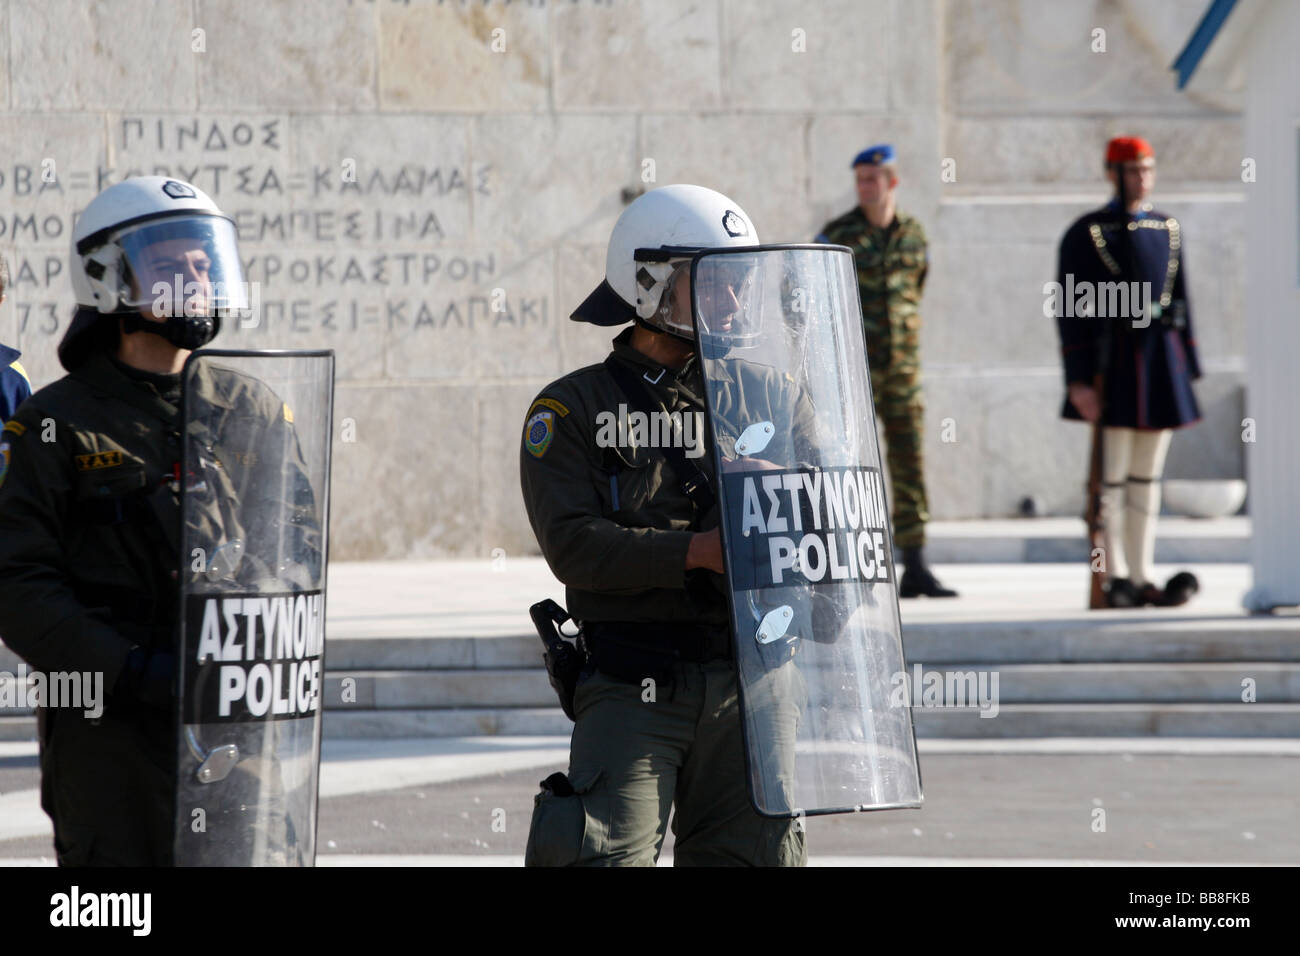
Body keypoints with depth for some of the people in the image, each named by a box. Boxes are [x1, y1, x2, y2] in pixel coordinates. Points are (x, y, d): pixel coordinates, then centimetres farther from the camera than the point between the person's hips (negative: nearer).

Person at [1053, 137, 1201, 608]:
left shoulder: (1167, 229, 12)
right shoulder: (1086, 233, -4)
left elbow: (1180, 303, 16)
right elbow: (1070, 311, -8)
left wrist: (1188, 369, 12)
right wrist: (1079, 381, -14)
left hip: (1161, 364, 5)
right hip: (1113, 368, -5)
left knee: (1147, 477, 7)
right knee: (1111, 476, -3)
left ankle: (1141, 578, 9)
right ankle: (1116, 578, 2)